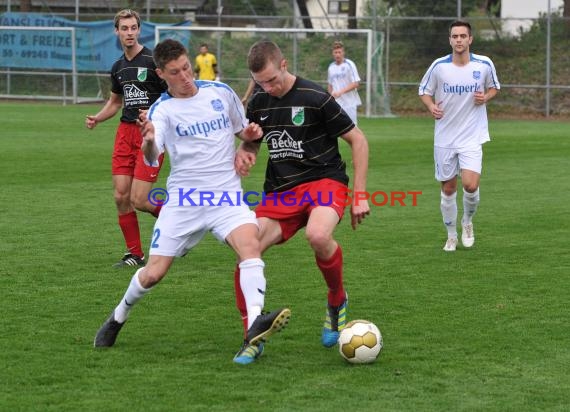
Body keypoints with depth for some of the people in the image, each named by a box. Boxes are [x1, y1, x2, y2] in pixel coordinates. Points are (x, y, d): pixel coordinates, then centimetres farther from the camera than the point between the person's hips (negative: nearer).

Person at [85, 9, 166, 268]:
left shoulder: (153, 61, -8)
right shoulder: (118, 67, 13)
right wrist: (97, 118, 9)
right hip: (126, 131, 6)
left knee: (138, 200, -11)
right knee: (121, 196, 0)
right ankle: (135, 254, 12)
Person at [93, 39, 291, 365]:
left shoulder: (221, 92, 4)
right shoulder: (162, 110, -5)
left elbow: (242, 130, 21)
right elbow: (152, 159, -23)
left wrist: (251, 132, -3)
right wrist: (148, 142, -46)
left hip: (227, 196, 1)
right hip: (183, 200, -1)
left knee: (250, 243, -28)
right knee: (154, 273, 0)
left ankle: (255, 325, -42)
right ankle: (118, 318, 30)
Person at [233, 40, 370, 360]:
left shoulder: (316, 98, -11)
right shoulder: (258, 103, 6)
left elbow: (358, 140, -4)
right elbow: (251, 143, 24)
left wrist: (360, 195, -7)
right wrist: (243, 154, -2)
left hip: (324, 180, -5)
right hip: (280, 191, 5)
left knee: (318, 236, -39)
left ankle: (338, 300, -8)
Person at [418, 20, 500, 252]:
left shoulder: (484, 64, -5)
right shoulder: (439, 66, -6)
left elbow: (494, 87, 13)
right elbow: (424, 90, 7)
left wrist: (486, 97, -10)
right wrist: (431, 106, -13)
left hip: (472, 137, -1)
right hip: (445, 137, 1)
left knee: (471, 185, -17)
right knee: (448, 189, 6)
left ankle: (468, 222, 14)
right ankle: (451, 236, 26)